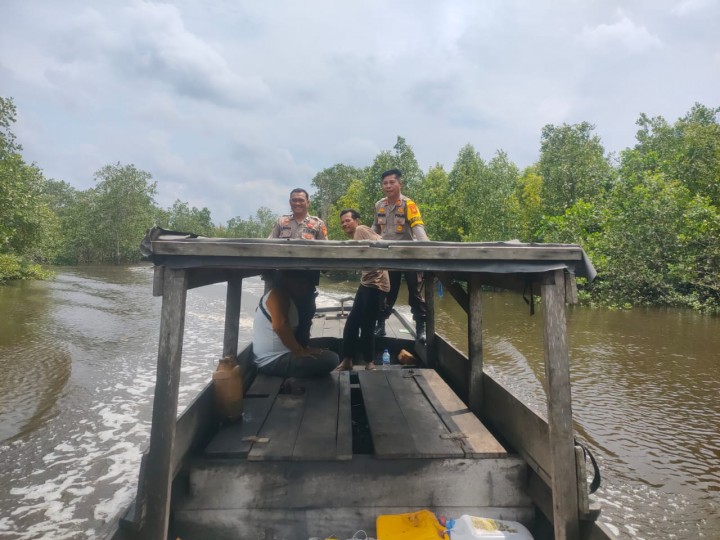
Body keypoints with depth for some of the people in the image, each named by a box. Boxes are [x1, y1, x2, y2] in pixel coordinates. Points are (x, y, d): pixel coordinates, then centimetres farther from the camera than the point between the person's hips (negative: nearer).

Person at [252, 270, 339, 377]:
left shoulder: (288, 298, 18)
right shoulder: (278, 294, -13)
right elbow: (279, 325, -29)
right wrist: (300, 351, -23)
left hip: (278, 355, 11)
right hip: (273, 361, -11)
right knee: (331, 359, -22)